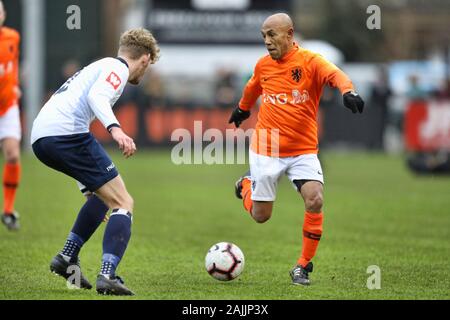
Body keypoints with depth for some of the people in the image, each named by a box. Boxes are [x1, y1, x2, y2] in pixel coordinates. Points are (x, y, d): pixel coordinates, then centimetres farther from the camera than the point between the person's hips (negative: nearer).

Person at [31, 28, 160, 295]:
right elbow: (96, 96, -16)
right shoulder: (118, 68, 4)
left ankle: (67, 259, 21)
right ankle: (107, 276, -23)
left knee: (103, 193, 27)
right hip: (67, 132, -10)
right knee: (123, 204, -7)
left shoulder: (101, 66, 32)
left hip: (39, 137, 10)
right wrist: (115, 129, -31)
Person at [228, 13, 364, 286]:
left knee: (315, 200, -22)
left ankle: (303, 266, -5)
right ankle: (246, 184, 41)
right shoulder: (264, 65, 0)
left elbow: (334, 74, -34)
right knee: (261, 215, 5)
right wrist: (242, 109, 40)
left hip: (303, 150, -2)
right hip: (266, 150, 2)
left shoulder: (309, 61, -13)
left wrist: (348, 91, -55)